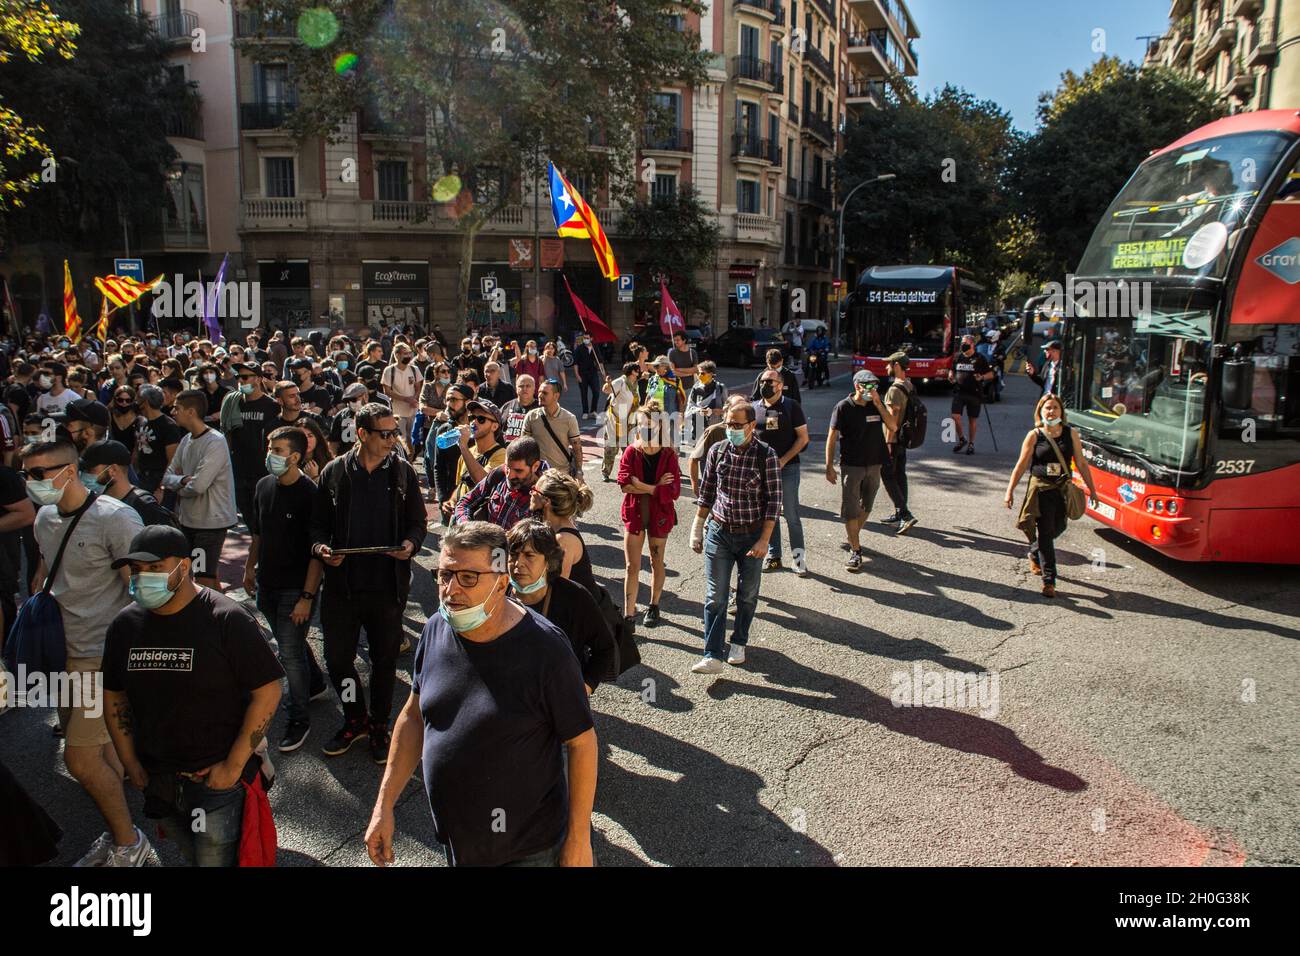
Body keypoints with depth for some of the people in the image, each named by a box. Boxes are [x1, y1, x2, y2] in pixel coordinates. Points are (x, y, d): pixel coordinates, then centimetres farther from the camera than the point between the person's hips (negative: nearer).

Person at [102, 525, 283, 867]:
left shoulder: (227, 620, -16)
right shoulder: (126, 624, 0)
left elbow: (268, 691, -16)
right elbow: (114, 695, 13)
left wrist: (234, 765, -16)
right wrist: (130, 763, 7)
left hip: (217, 779, -5)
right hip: (157, 782, 6)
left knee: (217, 858, 1)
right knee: (192, 856, 20)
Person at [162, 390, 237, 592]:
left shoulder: (215, 442, -18)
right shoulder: (186, 440, 9)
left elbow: (198, 486, -24)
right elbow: (167, 477, 8)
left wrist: (180, 489, -3)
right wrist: (183, 480, -13)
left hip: (211, 521, -8)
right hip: (188, 519, 8)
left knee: (205, 579, -6)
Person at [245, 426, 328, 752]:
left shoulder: (309, 494, -20)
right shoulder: (264, 486, 1)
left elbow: (318, 552, -20)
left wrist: (307, 596, -21)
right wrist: (250, 568, 19)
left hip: (296, 588, -7)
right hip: (268, 584, 7)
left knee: (290, 652, -3)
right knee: (290, 642, 22)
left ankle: (299, 719, 13)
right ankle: (314, 682, 46)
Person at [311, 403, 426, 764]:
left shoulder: (403, 471, 0)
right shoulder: (334, 472, -1)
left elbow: (418, 521, 5)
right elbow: (319, 522, 7)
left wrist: (411, 543, -15)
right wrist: (320, 546, -14)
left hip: (387, 583, 0)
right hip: (342, 582, 1)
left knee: (384, 660, 12)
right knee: (337, 657, 9)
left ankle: (379, 725, 31)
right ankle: (355, 720, 33)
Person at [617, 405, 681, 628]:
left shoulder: (668, 455, -10)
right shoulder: (631, 452, -6)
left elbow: (673, 492, -18)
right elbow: (625, 483, -19)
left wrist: (642, 486, -20)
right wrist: (656, 488, -20)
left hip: (659, 515, -1)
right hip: (635, 514, 1)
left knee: (657, 562, 16)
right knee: (631, 566, 1)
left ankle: (654, 606, 36)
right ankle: (629, 615, 6)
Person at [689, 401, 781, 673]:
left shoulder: (767, 456, -11)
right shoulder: (717, 451, -1)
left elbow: (774, 500, -9)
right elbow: (706, 492, 9)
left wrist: (764, 540, -12)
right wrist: (697, 528, 8)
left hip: (752, 535, -1)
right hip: (718, 532, 1)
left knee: (747, 594, 14)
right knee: (715, 597, -3)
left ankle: (739, 643, 35)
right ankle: (713, 656, -1)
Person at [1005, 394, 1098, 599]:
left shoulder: (1071, 434, 4)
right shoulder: (1034, 435, -3)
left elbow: (1081, 463, 9)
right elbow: (1021, 465, 0)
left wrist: (1092, 489, 9)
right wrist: (1010, 491, -2)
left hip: (1063, 489, 3)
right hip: (1040, 489, -3)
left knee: (1057, 528, 13)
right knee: (1045, 533, -3)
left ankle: (1034, 554, 43)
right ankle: (1049, 580, 1)